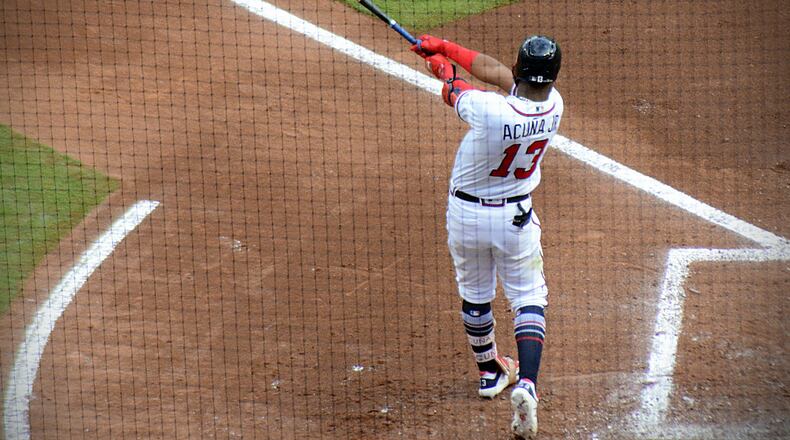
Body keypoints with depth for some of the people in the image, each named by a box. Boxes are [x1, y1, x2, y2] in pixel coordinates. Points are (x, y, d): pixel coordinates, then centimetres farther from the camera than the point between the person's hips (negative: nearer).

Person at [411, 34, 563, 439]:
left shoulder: (488, 109, -30)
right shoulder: (554, 105, -14)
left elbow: (452, 90, -7)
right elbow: (494, 71, -3)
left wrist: (440, 61, 16)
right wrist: (444, 47, 6)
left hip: (466, 214, -2)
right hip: (516, 216, 2)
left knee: (475, 294, 21)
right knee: (529, 299, 11)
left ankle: (489, 371, 39)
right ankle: (525, 384, -10)